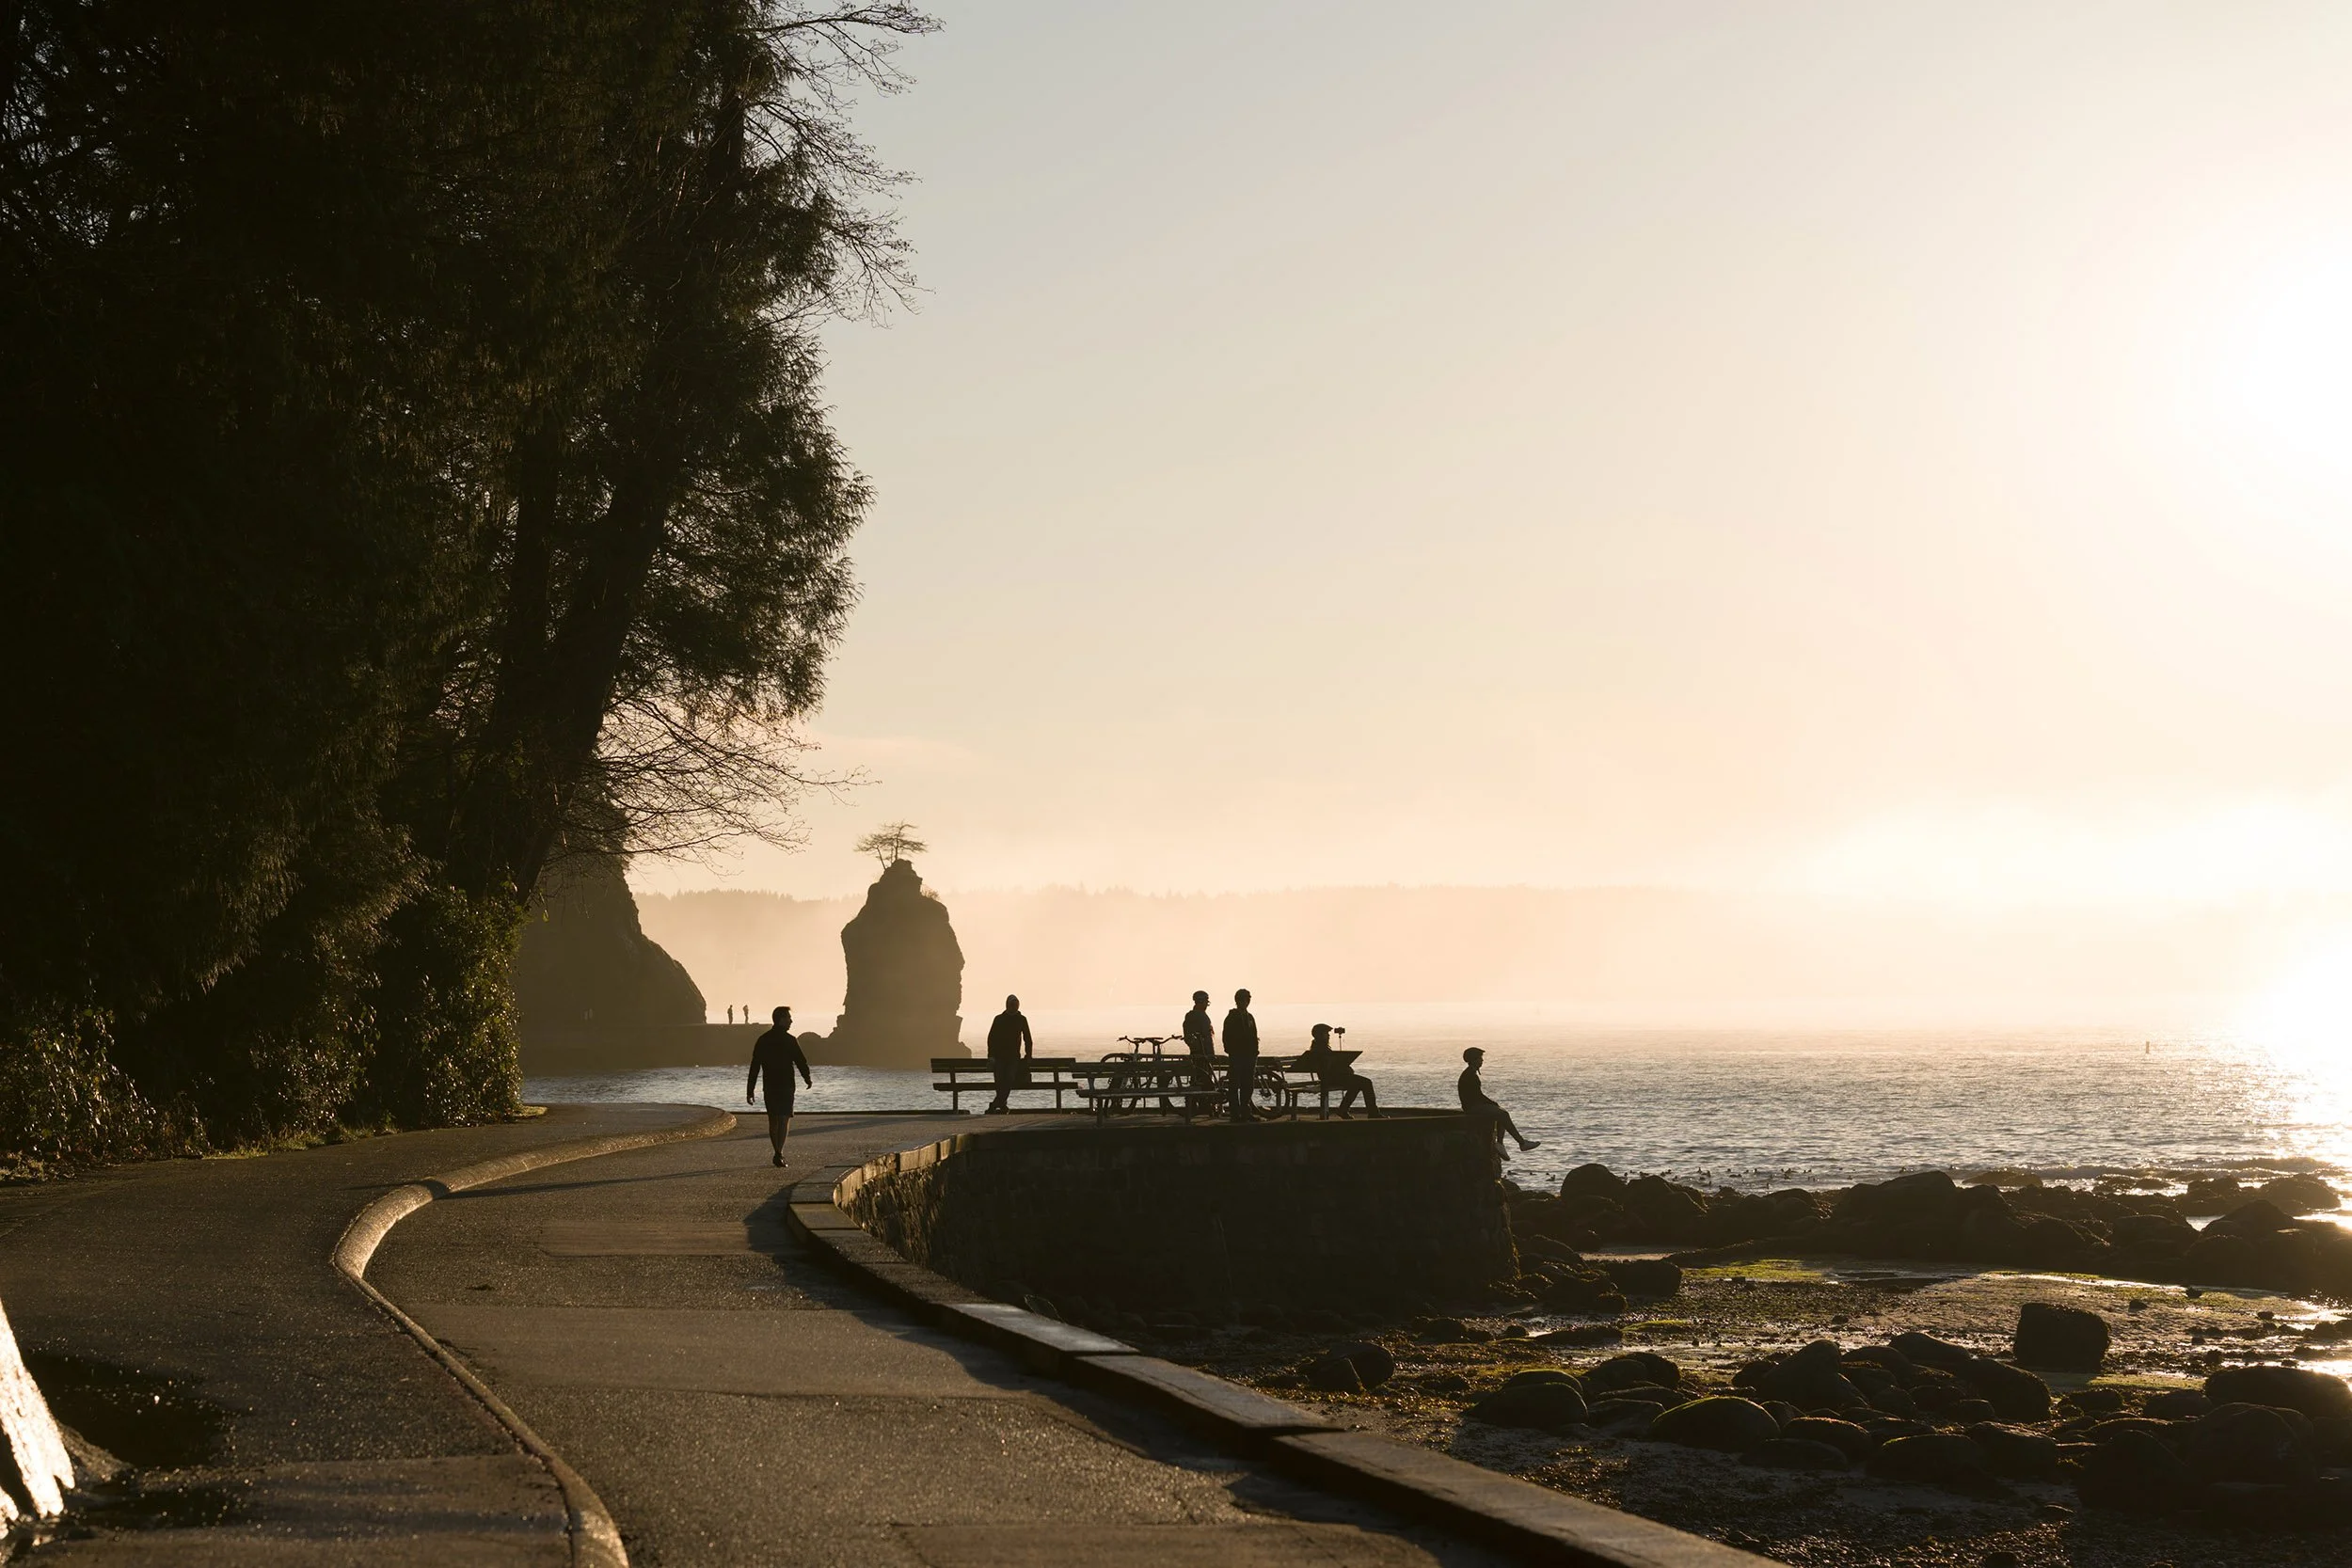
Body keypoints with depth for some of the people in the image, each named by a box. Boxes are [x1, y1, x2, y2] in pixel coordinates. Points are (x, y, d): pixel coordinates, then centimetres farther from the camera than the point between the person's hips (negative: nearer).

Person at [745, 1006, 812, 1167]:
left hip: (769, 1086, 5)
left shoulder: (762, 1040, 5)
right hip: (785, 1086, -5)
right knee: (783, 1119, -5)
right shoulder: (789, 1040, -9)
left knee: (773, 1120, 16)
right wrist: (807, 1078, 13)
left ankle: (777, 1153, 25)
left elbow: (754, 1066, 5)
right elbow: (801, 1061, -7)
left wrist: (750, 1090, 7)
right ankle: (779, 1154, -16)